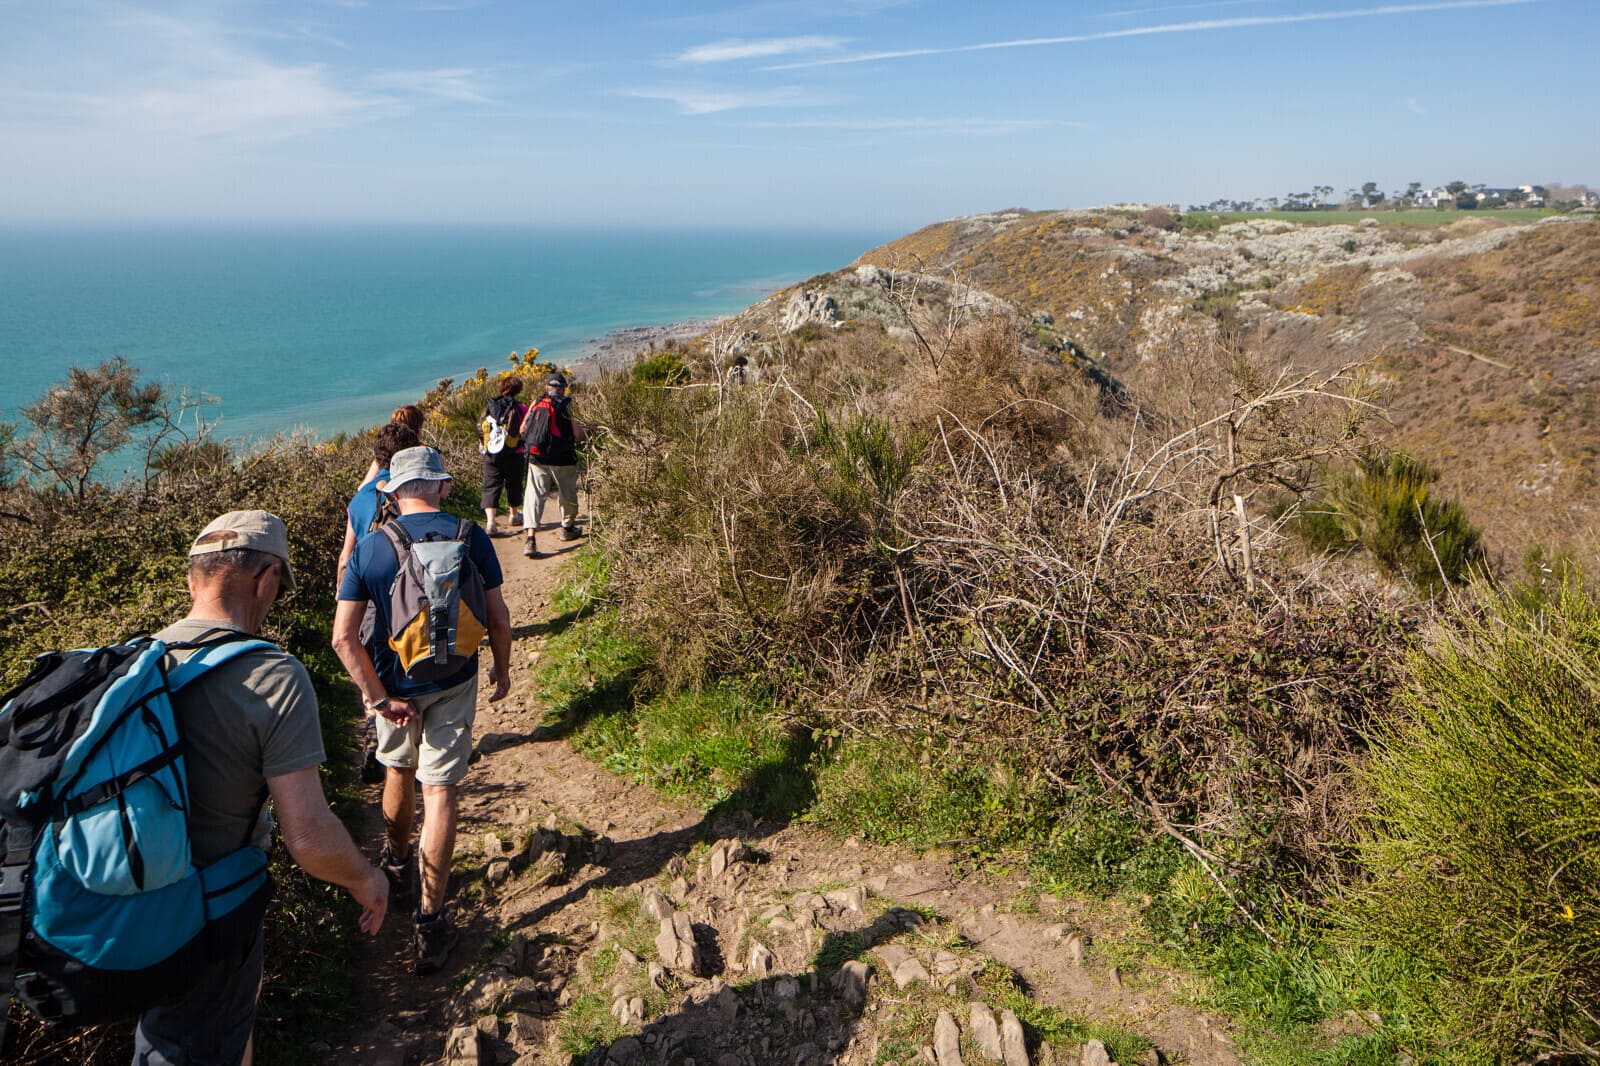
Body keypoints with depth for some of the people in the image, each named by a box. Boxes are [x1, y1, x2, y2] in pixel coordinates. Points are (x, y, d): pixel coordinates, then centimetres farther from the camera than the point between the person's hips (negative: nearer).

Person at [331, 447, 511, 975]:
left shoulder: (369, 547, -10)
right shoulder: (470, 537, -11)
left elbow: (344, 638, -15)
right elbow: (498, 618, -7)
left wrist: (380, 699, -8)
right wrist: (502, 669, 10)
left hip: (396, 686, 1)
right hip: (454, 684, -1)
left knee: (398, 772, 25)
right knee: (439, 791, 4)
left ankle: (396, 866, 48)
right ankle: (430, 921, 5)